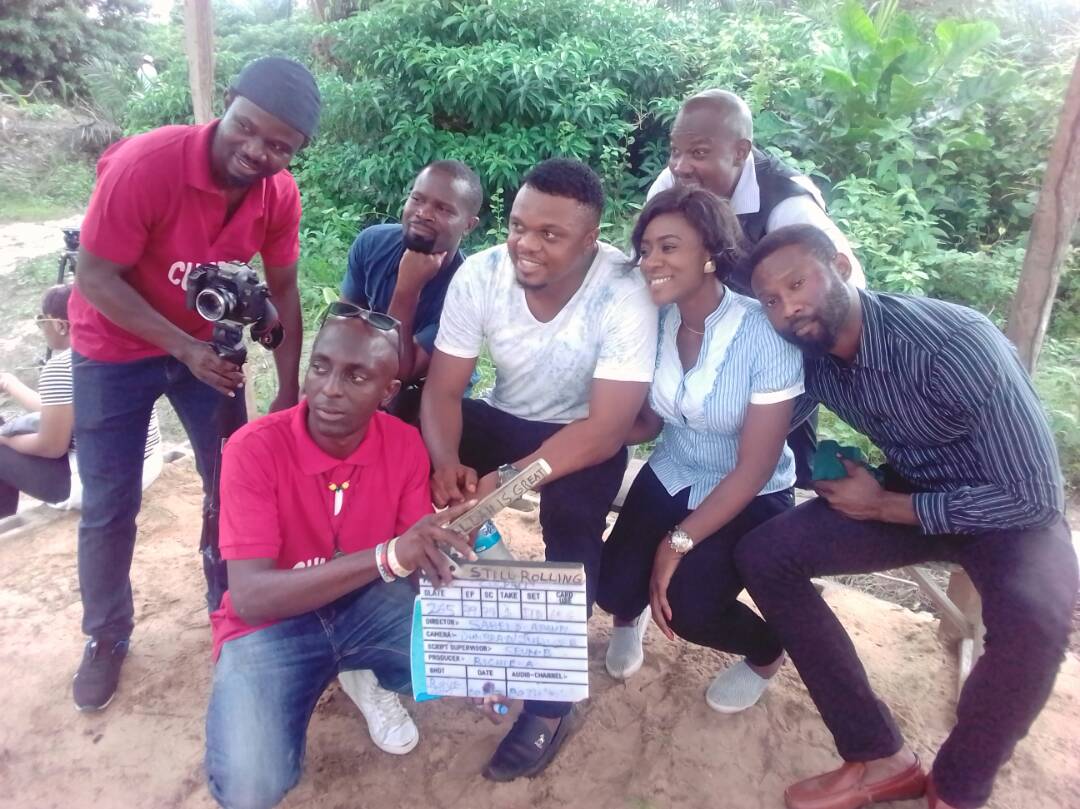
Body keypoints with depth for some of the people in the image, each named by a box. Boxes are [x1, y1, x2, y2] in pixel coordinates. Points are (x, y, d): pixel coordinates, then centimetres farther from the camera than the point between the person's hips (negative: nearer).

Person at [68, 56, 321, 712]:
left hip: (207, 344, 4)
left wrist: (289, 391, -8)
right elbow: (95, 277, -24)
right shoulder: (146, 163, -29)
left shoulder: (281, 194, -15)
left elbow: (283, 290, -5)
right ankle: (106, 638, 26)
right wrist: (184, 348, -31)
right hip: (116, 349, -3)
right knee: (109, 507, 3)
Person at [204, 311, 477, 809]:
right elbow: (249, 596, -29)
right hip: (271, 620, -3)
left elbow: (426, 558, -7)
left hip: (368, 603, 4)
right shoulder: (254, 448, -23)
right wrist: (386, 557, -43)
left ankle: (369, 676, 11)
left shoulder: (405, 445, -11)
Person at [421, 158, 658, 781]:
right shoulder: (479, 274, -16)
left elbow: (607, 429, -29)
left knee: (571, 519, -32)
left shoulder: (625, 296, -27)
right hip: (503, 420, 4)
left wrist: (509, 480, -41)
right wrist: (446, 463, -33)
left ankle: (552, 704, -13)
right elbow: (443, 387, -13)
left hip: (586, 438, -3)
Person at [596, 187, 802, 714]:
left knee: (688, 609, -20)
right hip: (671, 478, 4)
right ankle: (631, 613, 27)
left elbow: (754, 468, -21)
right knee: (612, 588, -14)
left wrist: (678, 542, -19)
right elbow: (646, 423, -2)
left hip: (750, 498, -4)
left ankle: (767, 652, 17)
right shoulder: (656, 322, -11)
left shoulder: (765, 335, -25)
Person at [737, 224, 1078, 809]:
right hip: (911, 492, 5)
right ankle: (883, 758, -1)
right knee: (762, 555, -11)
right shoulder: (808, 353, -13)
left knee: (1032, 620, -36)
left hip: (1008, 507, -5)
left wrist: (882, 507, -21)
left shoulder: (953, 342, -31)